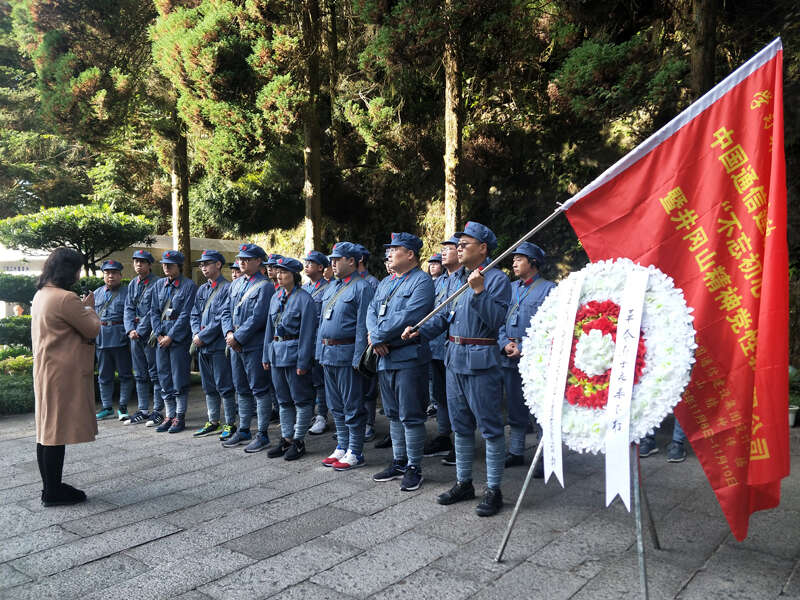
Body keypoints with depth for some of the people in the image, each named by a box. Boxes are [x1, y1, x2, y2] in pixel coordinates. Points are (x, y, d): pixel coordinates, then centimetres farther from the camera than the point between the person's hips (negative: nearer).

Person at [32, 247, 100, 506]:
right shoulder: (65, 298, -19)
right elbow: (93, 330, -11)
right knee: (58, 431, -3)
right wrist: (89, 307, 5)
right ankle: (54, 492, 5)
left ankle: (51, 487, 23)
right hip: (63, 374, -10)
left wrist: (82, 307, 11)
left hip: (45, 371, 10)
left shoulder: (41, 295, 11)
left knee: (47, 430, 14)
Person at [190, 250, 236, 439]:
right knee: (209, 387, 14)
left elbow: (222, 318, -15)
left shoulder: (227, 288, -9)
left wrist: (203, 336, -14)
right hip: (202, 346, 8)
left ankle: (230, 424, 7)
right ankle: (213, 422, 25)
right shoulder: (202, 290, 15)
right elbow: (194, 315, 15)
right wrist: (196, 334, -3)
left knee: (224, 386, -2)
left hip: (219, 345, -8)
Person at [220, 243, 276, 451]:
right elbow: (226, 311, 13)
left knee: (260, 390, -1)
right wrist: (229, 333, -4)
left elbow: (258, 318, -18)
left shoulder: (265, 286, -11)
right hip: (236, 346, 8)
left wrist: (238, 337, -15)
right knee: (242, 389, 16)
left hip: (255, 346, -8)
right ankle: (244, 431, 27)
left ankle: (262, 435, 7)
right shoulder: (236, 284, 14)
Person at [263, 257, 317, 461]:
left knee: (301, 400, 2)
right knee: (283, 400, 14)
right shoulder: (276, 297, 11)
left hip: (294, 352, -7)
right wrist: (267, 355, 12)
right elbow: (269, 328, 16)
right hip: (276, 352, 8)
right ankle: (286, 438, 23)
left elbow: (307, 332, -14)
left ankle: (298, 441, 11)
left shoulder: (304, 298, -11)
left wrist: (303, 361, -16)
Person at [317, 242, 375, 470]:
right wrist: (320, 351, 15)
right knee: (335, 406, 16)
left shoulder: (362, 288, -10)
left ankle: (355, 453, 10)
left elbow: (363, 326, -16)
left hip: (346, 355, -9)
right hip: (328, 354, 9)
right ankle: (342, 448, 27)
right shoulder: (331, 287, 15)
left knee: (352, 406, 1)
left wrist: (358, 358, -19)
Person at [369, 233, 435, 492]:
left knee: (411, 416, -2)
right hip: (386, 357, 8)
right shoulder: (386, 283, 18)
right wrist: (376, 339, -10)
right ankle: (399, 463, 27)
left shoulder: (422, 281, -9)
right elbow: (371, 311, 10)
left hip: (409, 357, -8)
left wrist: (377, 336, -15)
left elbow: (408, 317, -21)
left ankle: (414, 468, 10)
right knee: (393, 414, 15)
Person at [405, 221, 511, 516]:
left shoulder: (497, 279, -9)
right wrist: (420, 330, 5)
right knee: (461, 426, 16)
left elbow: (496, 320, -20)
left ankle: (493, 490, 14)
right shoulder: (456, 278, 14)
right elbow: (445, 314, 18)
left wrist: (479, 290, -27)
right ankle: (463, 483, 29)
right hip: (454, 359, 8)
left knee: (490, 427, 2)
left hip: (481, 361, -8)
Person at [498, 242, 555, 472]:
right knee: (515, 409, 14)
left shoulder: (548, 289, -4)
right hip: (509, 359, 6)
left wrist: (523, 348, -15)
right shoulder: (510, 288, 15)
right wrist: (505, 344, -5)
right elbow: (499, 319, 13)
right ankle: (516, 453, 26)